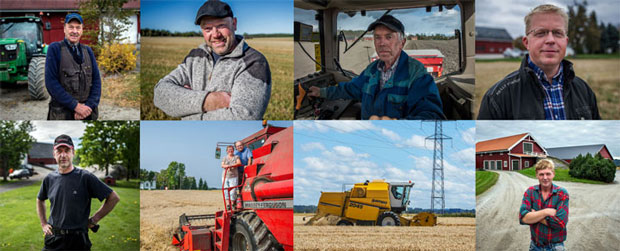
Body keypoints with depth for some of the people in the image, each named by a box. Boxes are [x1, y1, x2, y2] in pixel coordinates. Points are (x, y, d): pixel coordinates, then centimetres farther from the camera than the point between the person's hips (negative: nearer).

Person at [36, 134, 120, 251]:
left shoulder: (85, 177, -7)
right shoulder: (49, 179, 7)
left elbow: (113, 198, -6)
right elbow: (40, 200, 27)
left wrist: (93, 220, -4)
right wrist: (43, 224, 16)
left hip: (78, 241, -3)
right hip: (53, 240, 4)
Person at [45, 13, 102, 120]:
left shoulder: (88, 51, 10)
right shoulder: (55, 48, -2)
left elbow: (96, 80, 6)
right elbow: (51, 82, -10)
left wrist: (89, 105, -10)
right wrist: (75, 105, -16)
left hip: (87, 111, 4)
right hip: (62, 113, -4)